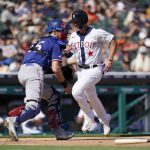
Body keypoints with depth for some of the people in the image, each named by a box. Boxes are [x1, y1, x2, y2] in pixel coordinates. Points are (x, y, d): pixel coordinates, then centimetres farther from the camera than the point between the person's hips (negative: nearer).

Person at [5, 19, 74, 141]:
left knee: (54, 96, 22)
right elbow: (55, 69, -6)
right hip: (34, 72, -9)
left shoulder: (41, 41, 30)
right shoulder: (56, 44, 4)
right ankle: (15, 121, -49)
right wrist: (65, 84, 5)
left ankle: (58, 131, 15)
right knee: (34, 107, -21)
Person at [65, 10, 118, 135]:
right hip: (81, 70, 7)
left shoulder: (97, 33, -13)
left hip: (95, 70, -7)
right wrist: (67, 51, -11)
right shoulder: (73, 36, 5)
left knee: (76, 91, -23)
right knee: (91, 98, 17)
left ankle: (91, 117, -5)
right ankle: (105, 119, 41)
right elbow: (68, 54, 13)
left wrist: (110, 59, -13)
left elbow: (113, 41, -6)